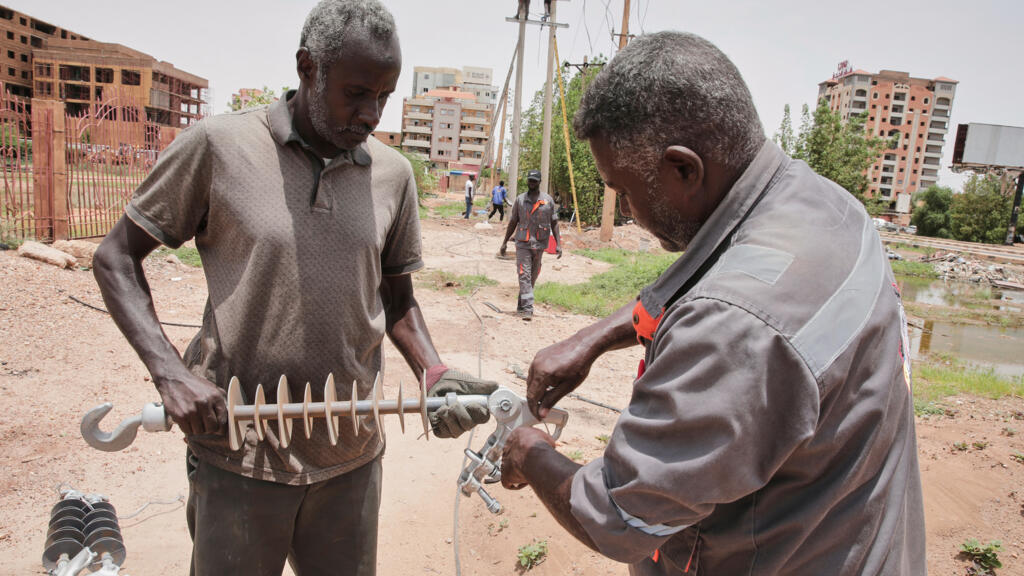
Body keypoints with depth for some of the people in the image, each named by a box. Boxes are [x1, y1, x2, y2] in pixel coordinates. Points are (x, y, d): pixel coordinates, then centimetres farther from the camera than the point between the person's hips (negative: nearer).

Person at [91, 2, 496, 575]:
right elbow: (117, 256, 0)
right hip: (240, 457, -3)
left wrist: (435, 374, -6)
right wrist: (170, 371, -14)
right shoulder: (218, 145, -8)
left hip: (351, 458, 3)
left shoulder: (393, 173, 2)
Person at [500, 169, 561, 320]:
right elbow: (513, 222, 12)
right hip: (522, 244, -1)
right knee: (524, 275, -11)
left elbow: (554, 223, 6)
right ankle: (527, 309, -15)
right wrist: (505, 242, 11)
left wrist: (558, 243, -1)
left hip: (539, 245, 1)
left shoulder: (548, 200, 4)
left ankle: (521, 306, 23)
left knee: (532, 277, 9)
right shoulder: (520, 200, 5)